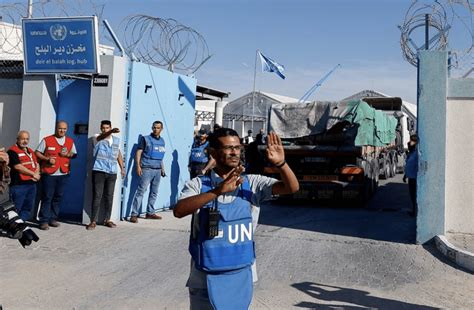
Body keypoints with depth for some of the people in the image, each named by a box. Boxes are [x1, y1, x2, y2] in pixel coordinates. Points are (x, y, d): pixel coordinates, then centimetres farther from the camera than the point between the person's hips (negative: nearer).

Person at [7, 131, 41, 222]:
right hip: (19, 185, -8)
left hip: (32, 184, 8)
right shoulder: (13, 151, -8)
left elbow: (36, 164, 20)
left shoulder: (30, 151, 19)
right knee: (16, 209, -5)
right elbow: (18, 167, -16)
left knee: (28, 208, 13)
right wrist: (33, 174, -12)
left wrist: (37, 173, -2)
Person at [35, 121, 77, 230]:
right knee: (47, 197, -4)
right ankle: (44, 221, -1)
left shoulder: (70, 141, 11)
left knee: (58, 197, 7)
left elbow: (74, 154, 16)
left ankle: (53, 219, 17)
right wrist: (47, 158, -14)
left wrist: (68, 154, -6)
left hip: (63, 174, 4)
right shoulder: (47, 140, 1)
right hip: (49, 174, -4)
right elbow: (37, 153, 2)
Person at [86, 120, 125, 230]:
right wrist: (112, 131, -46)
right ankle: (93, 221, 1)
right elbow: (101, 137, -27)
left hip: (112, 172, 4)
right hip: (99, 171, -4)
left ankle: (107, 219, 17)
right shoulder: (97, 138, -2)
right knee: (97, 196, -4)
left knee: (109, 197, 8)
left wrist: (122, 167, 20)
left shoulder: (117, 140, 13)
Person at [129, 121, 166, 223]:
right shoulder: (145, 139, -2)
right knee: (141, 191, -9)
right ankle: (134, 214, -8)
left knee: (154, 193, 11)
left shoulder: (162, 141, 15)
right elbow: (138, 152, -6)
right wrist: (138, 166, -16)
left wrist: (162, 168, 20)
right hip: (147, 169, -6)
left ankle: (150, 212, 22)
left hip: (158, 170, 6)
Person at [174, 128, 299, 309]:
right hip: (206, 278, -2)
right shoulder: (198, 185, -8)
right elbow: (179, 211, -25)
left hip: (241, 277, 3)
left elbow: (291, 188, -9)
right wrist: (218, 191, -35)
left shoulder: (252, 183, -1)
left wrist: (281, 163, -28)